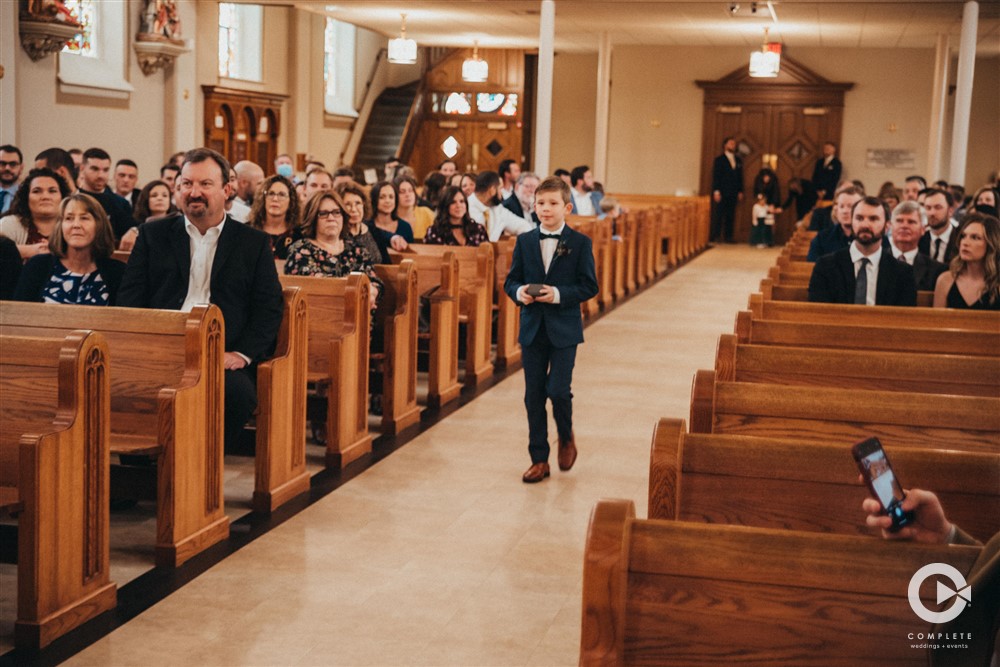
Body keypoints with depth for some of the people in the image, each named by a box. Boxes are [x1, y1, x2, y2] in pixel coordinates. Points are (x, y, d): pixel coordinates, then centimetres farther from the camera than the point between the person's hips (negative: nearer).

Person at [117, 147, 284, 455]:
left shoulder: (254, 243, 15)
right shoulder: (153, 235, 19)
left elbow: (269, 307, 8)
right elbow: (130, 298, 11)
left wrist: (242, 353, -9)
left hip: (223, 356, 0)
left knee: (238, 391, -33)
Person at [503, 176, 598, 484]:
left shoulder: (580, 243, -2)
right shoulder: (525, 241, 6)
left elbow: (589, 286, -5)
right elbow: (511, 280, 8)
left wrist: (559, 294, -18)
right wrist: (519, 292, -14)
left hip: (564, 329, -3)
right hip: (532, 328, 3)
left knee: (558, 390, -10)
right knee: (533, 396, 6)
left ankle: (566, 436, 21)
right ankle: (539, 459, 16)